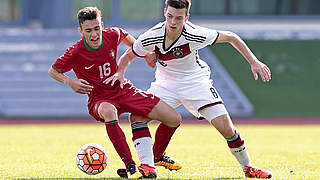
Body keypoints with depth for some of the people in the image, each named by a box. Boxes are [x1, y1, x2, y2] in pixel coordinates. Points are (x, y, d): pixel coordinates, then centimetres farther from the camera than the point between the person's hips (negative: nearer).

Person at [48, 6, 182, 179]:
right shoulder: (74, 53, -19)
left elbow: (126, 37, 16)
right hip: (99, 98, -4)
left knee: (174, 119, -6)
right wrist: (70, 82, -21)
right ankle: (130, 166, -42)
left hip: (123, 89, 4)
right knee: (108, 111, -45)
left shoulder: (112, 35, -9)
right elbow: (53, 71, -4)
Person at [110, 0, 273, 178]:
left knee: (226, 128, -14)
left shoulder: (195, 35, -28)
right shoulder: (151, 37, -23)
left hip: (195, 82, -2)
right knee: (137, 116, -18)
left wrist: (254, 62, -13)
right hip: (165, 83, 2)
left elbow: (231, 37, -13)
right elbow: (128, 56, -3)